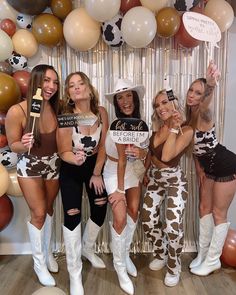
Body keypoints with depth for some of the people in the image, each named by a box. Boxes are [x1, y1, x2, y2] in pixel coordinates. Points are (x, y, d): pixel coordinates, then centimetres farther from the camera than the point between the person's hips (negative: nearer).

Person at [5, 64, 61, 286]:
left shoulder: (57, 107, -16)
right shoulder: (17, 111, -24)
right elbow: (13, 145, -11)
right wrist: (24, 145, -33)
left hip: (54, 165, 3)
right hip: (29, 167, -3)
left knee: (49, 209, 19)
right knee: (38, 213, 3)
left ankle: (47, 252, 42)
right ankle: (39, 262, 28)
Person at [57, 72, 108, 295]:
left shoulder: (101, 113, -15)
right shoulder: (65, 117, -25)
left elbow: (103, 146, -5)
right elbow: (64, 152, -18)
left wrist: (97, 173, -2)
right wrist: (74, 159, -41)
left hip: (94, 165, 4)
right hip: (70, 169, -3)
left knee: (100, 209, 9)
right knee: (72, 215, -6)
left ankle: (88, 249, 40)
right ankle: (74, 275, 11)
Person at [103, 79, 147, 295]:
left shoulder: (137, 122, -3)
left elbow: (143, 152, 2)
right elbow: (121, 159, -24)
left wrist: (140, 152, -22)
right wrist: (120, 190, -19)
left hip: (130, 170, 7)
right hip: (113, 172, -7)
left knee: (134, 212, 10)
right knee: (120, 218, -9)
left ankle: (125, 254, 32)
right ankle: (119, 265, 13)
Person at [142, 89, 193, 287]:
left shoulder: (186, 130, -19)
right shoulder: (159, 127, -1)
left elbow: (166, 156, -30)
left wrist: (174, 128, -28)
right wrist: (146, 173, 18)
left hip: (174, 181, -6)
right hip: (154, 179, 6)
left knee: (173, 227, -14)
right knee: (148, 222, 7)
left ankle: (174, 267, 15)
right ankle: (162, 255, 34)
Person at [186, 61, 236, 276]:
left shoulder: (203, 114, -23)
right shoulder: (189, 116, -2)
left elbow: (208, 104, -48)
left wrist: (211, 85, -68)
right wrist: (199, 168, 0)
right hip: (209, 166, 8)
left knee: (219, 213, 4)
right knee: (204, 208, 15)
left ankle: (213, 260, 23)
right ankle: (202, 255, 32)